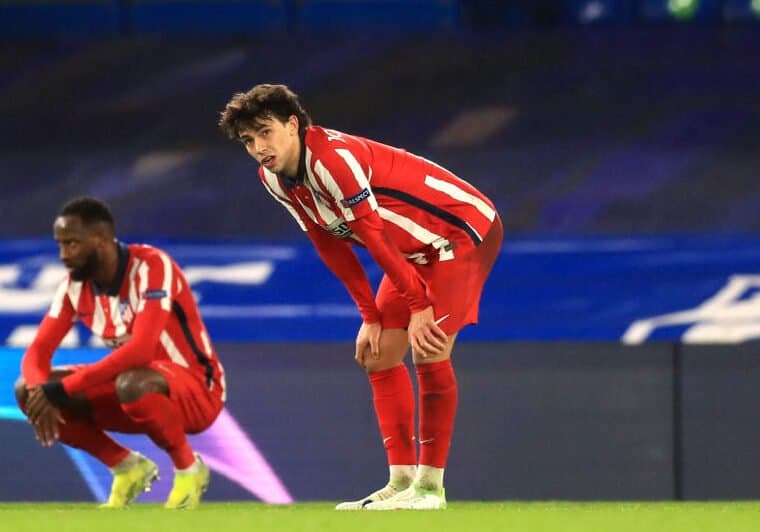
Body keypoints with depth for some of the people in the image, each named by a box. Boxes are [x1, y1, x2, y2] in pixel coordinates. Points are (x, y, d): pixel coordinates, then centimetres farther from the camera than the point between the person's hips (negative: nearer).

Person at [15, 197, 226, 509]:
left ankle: (188, 468, -13)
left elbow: (141, 350, -35)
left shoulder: (151, 266, -24)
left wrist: (62, 389, -37)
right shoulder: (75, 284, -2)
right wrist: (44, 393, -29)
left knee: (133, 384, -41)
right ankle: (127, 467, 3)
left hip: (198, 391, -7)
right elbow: (37, 352, -5)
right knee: (27, 390, -8)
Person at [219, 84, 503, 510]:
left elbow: (374, 235, -26)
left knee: (429, 351, -19)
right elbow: (332, 246, 4)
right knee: (379, 356, 4)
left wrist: (419, 306, -22)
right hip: (416, 249, 9)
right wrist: (371, 317, 2)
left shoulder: (334, 157, -29)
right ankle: (402, 482, 6)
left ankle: (430, 487, -14)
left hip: (464, 230, -9)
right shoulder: (274, 178, -2)